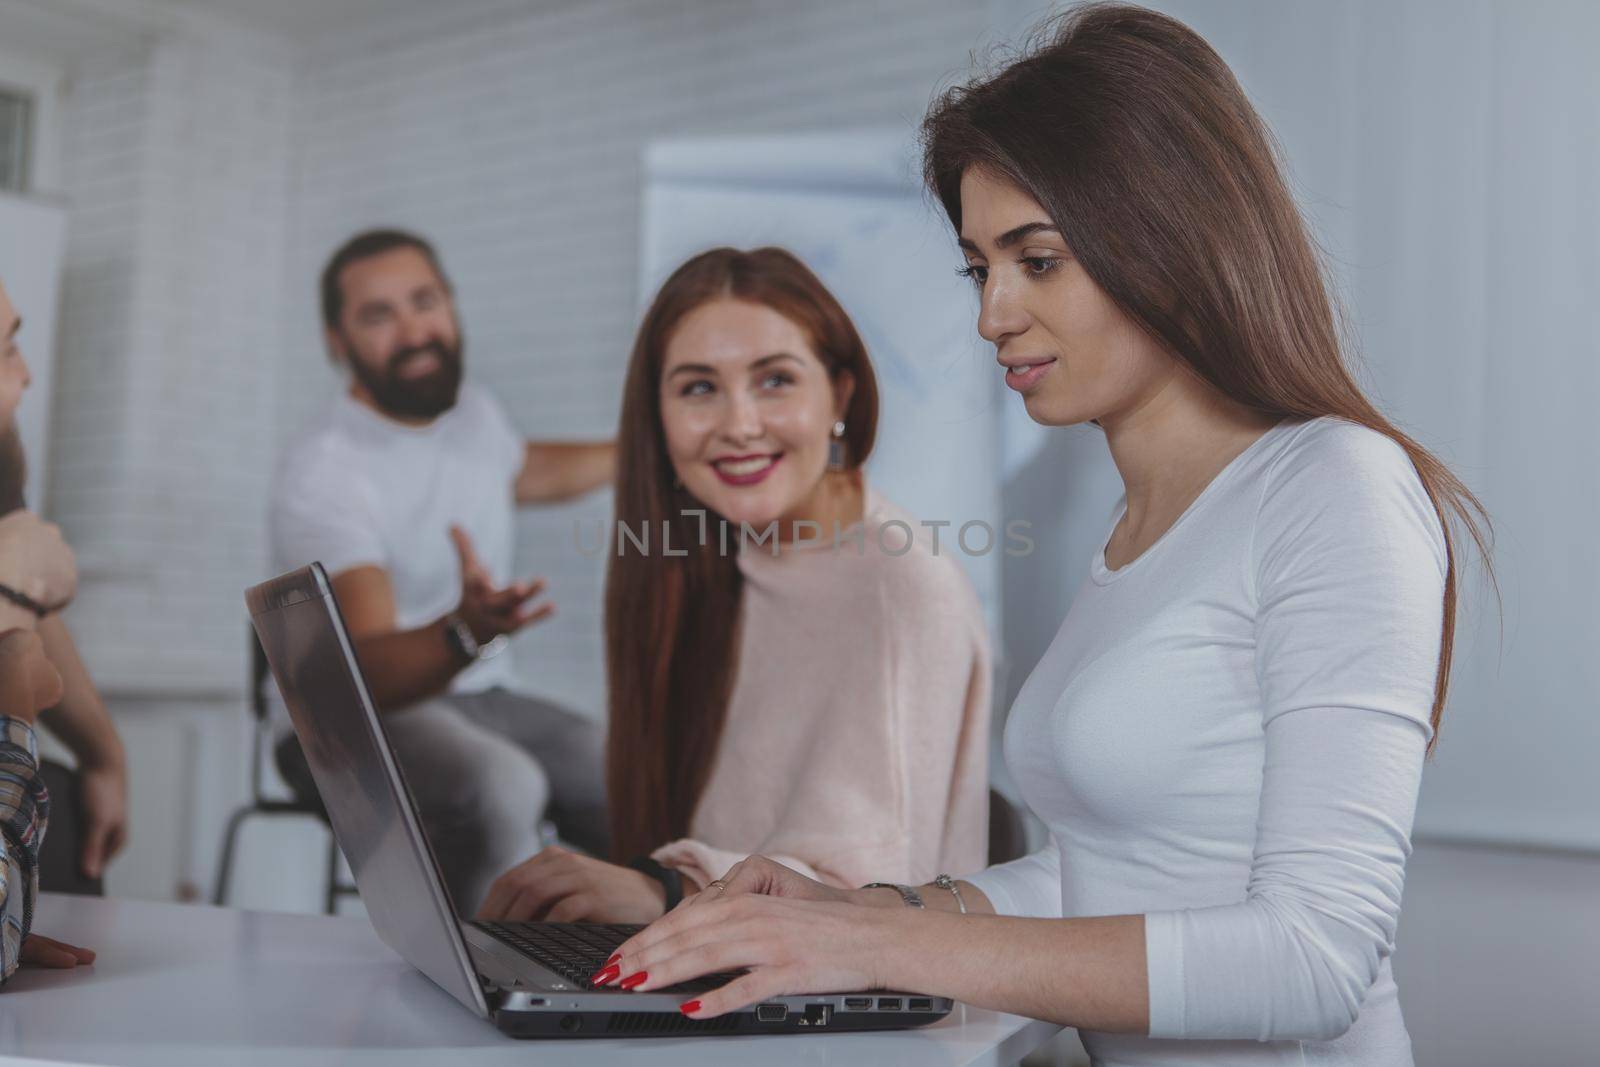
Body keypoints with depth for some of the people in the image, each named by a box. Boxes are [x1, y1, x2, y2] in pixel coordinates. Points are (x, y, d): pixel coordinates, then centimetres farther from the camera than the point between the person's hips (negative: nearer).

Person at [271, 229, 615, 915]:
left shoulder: (471, 412, 5)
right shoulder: (320, 475, -20)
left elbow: (525, 472, 32)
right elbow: (367, 675, -31)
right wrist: (467, 632, -50)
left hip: (477, 694, 7)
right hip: (352, 718, -7)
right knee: (500, 785, -38)